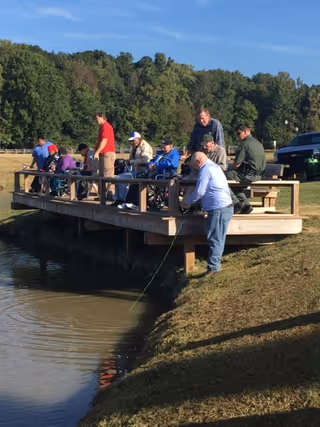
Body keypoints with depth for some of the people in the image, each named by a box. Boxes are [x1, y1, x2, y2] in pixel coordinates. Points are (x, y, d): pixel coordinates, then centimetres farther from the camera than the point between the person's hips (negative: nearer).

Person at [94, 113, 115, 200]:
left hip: (108, 153, -11)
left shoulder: (106, 127, -12)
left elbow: (104, 141, -18)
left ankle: (110, 194, -13)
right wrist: (96, 151, 16)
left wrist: (97, 152, -19)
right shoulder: (102, 127, 20)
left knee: (108, 175, -12)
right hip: (103, 154, 11)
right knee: (102, 175, 12)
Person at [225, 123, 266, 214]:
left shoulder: (245, 144, -14)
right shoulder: (258, 143, 16)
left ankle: (236, 204, -5)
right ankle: (245, 204, 16)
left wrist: (232, 167, 8)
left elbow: (237, 164, -16)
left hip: (248, 175, -10)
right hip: (258, 175, 10)